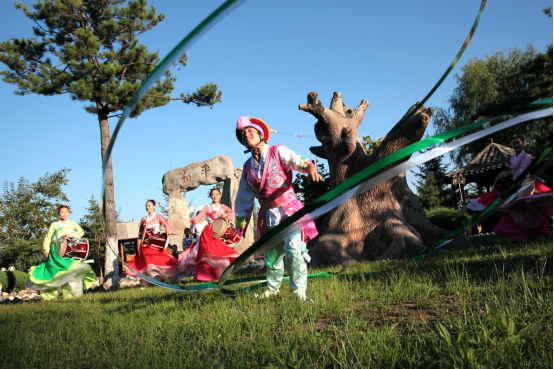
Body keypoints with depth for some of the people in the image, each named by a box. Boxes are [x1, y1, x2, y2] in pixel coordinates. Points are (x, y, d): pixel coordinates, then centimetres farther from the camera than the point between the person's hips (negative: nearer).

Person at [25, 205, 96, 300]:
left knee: (71, 270, -14)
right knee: (53, 271, -7)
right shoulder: (54, 225, 14)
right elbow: (48, 238, 11)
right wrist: (46, 250, -2)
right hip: (57, 251, 0)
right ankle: (49, 295, 2)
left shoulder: (72, 224, 15)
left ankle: (69, 294, -9)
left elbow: (81, 232, -1)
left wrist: (70, 235, -16)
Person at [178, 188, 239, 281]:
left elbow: (232, 212, 0)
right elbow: (199, 216, -1)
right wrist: (195, 220, -23)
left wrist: (226, 215, -21)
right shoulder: (208, 208, 9)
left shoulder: (223, 207, 15)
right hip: (210, 233, -3)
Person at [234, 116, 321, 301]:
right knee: (272, 255, 15)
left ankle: (300, 292, -7)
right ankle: (272, 289, 36)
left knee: (294, 251, -18)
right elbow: (244, 197, 20)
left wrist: (309, 167, -44)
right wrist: (241, 221, 22)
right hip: (269, 216, 5)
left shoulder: (278, 152, -2)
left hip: (289, 210, -5)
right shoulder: (248, 167, 12)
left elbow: (296, 160, -22)